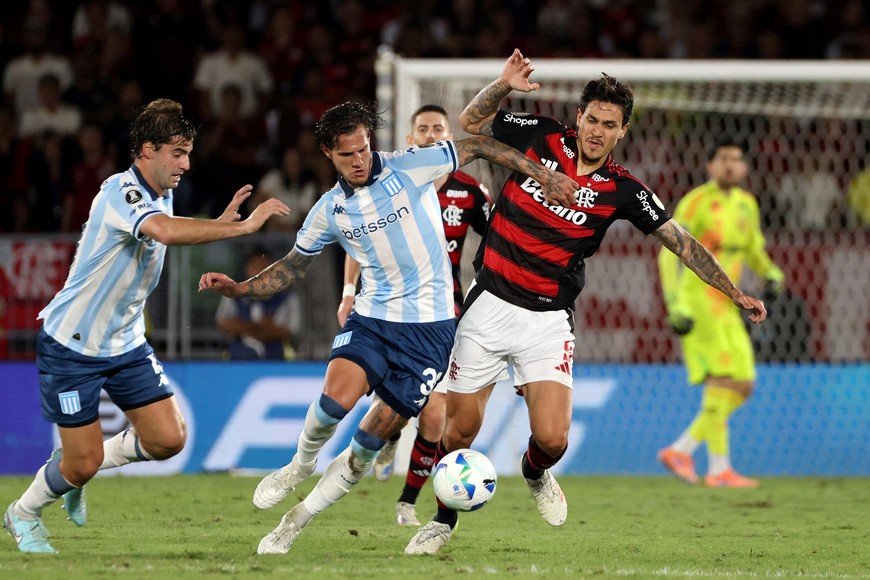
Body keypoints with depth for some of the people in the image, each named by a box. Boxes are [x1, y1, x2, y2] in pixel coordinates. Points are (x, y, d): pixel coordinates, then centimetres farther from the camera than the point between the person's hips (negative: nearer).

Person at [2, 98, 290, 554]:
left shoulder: (161, 196, 4)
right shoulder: (119, 192, -25)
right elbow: (166, 231, -43)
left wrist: (221, 222, 3)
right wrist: (244, 226, -43)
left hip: (126, 345, 8)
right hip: (71, 345, -8)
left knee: (168, 439, -3)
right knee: (84, 462, -3)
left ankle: (74, 469, 21)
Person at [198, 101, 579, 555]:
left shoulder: (409, 168, -7)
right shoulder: (330, 210, 4)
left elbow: (478, 147, 0)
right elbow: (292, 267, 17)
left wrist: (543, 176, -3)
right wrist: (238, 288, 3)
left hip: (429, 326, -2)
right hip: (371, 318, 2)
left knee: (375, 437, -5)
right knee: (337, 397, -26)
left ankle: (301, 517, 11)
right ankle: (300, 464, 6)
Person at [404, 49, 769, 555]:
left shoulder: (622, 190, -4)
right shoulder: (538, 136, -1)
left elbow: (682, 243, 1)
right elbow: (471, 121, 12)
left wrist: (735, 293, -2)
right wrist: (503, 85, -5)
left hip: (548, 320, -1)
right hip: (489, 305, 1)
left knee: (552, 439, -15)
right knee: (461, 429, 2)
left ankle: (536, 474, 23)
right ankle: (444, 520, 27)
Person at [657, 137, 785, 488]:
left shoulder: (746, 204, 13)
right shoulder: (697, 202, -10)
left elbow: (754, 252, 26)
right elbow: (669, 254, -15)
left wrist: (772, 275, 4)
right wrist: (675, 306, -24)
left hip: (725, 307, 8)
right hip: (696, 300, -8)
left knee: (744, 386, 4)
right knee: (724, 377, -18)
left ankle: (681, 450, 8)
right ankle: (719, 469, -19)